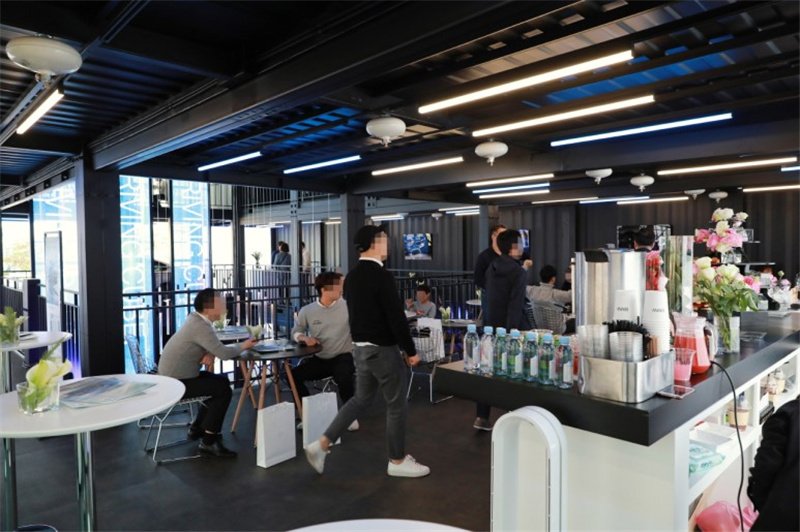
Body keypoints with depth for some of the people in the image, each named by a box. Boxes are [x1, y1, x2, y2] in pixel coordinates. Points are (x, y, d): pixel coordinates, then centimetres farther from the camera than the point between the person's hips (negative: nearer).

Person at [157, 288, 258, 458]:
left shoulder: (196, 318, 5)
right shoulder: (200, 326, -24)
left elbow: (215, 347, 12)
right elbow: (224, 353, -26)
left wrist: (210, 354, -11)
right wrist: (243, 346, -8)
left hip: (175, 376, 10)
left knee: (221, 381, 15)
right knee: (223, 390, -12)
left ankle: (197, 428, 25)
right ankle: (208, 442, -5)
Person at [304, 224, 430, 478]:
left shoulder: (351, 276, 7)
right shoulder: (382, 276, -20)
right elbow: (396, 317, -21)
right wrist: (411, 350, -11)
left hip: (360, 348, 9)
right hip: (382, 349, -8)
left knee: (360, 399, 21)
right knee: (396, 405, 8)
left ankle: (321, 445, 19)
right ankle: (397, 461, 22)